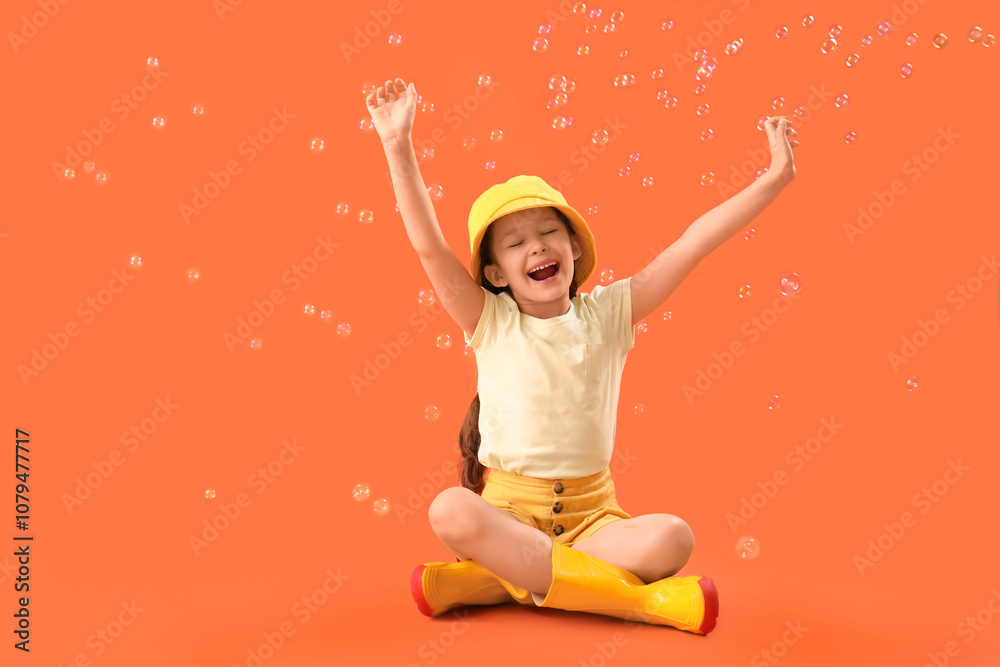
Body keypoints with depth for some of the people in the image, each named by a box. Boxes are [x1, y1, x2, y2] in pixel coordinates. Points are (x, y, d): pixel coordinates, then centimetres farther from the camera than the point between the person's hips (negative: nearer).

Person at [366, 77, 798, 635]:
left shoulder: (606, 314, 2)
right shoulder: (491, 323, -2)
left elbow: (691, 246, -3)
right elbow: (429, 246, -13)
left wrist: (774, 178, -6)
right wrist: (399, 148, -20)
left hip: (590, 513, 1)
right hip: (508, 509, -1)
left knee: (673, 538, -27)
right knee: (449, 511, -33)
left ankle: (501, 579, -19)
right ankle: (630, 598, -25)